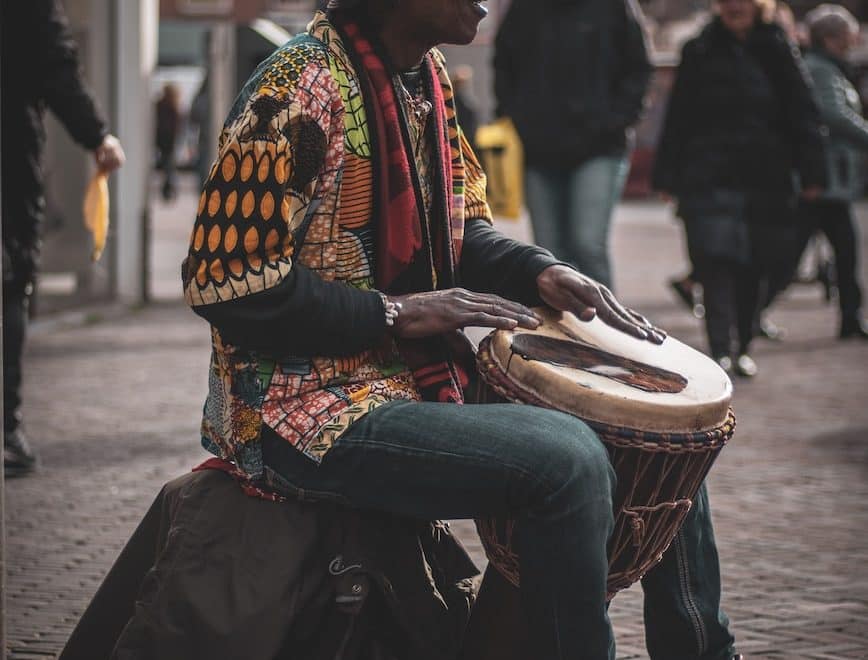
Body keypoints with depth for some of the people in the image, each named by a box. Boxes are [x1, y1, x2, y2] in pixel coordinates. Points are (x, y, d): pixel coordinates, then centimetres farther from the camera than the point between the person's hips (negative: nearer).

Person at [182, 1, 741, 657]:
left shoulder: (427, 75, 8)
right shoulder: (300, 88, -19)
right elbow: (224, 282, -22)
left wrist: (540, 273, -1)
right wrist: (395, 312, -21)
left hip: (425, 374, 10)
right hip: (311, 407, -10)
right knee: (565, 459, -28)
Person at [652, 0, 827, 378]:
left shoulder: (779, 52, 6)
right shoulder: (699, 53, 6)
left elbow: (802, 117, 4)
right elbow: (677, 121, 5)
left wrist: (811, 175, -3)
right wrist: (667, 176, 0)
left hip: (766, 181, 1)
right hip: (711, 180, -1)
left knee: (752, 269, 7)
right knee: (716, 264, -13)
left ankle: (742, 348, 20)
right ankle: (720, 351, -17)